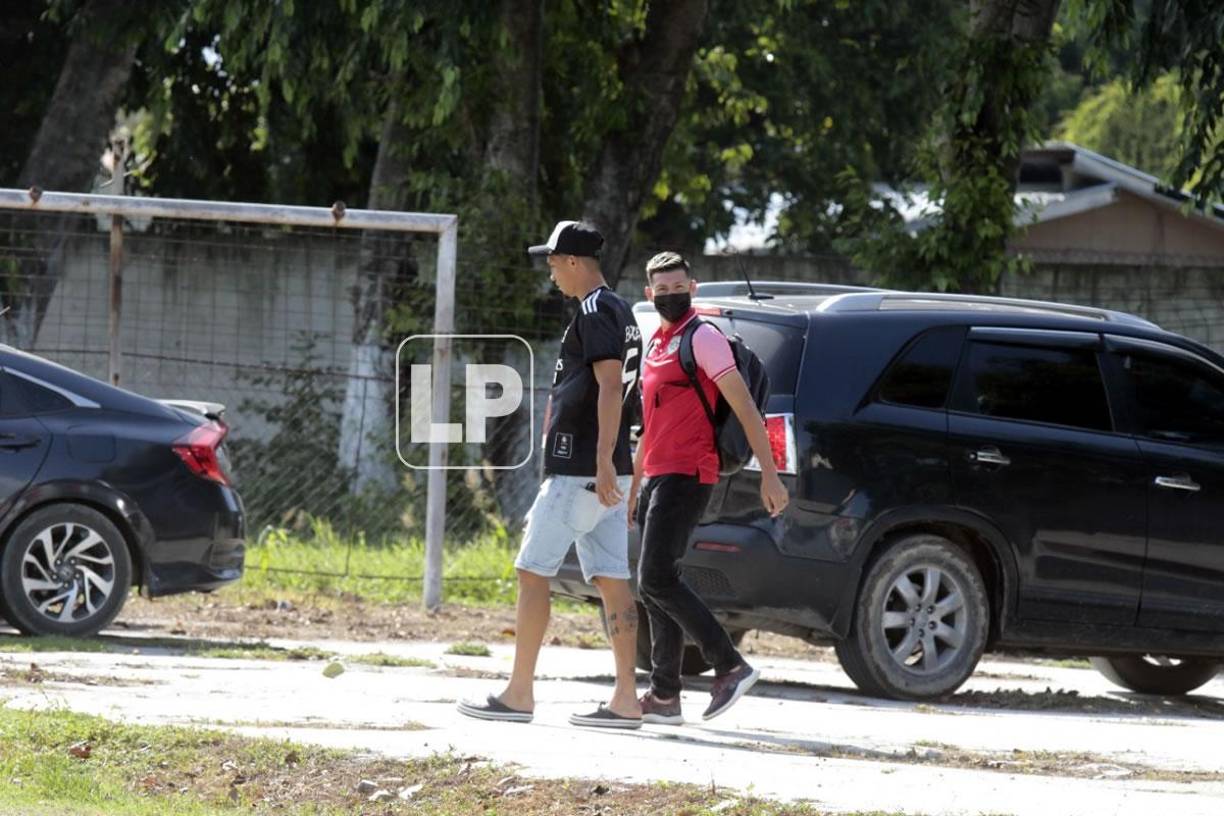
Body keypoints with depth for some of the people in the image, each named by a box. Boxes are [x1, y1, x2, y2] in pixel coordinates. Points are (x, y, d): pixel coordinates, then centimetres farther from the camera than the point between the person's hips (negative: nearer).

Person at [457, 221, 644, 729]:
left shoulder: (596, 312, -12)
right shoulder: (620, 313, 19)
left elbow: (610, 387, -23)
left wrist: (603, 460, -28)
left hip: (579, 471, -10)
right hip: (605, 473, 10)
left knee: (533, 571, -3)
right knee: (612, 580, 4)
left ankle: (519, 693, -2)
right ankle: (626, 700, 0)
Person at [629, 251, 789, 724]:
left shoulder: (703, 338, -8)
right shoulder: (655, 345, 19)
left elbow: (744, 407, -13)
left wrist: (769, 473, -18)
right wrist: (634, 486, 28)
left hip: (686, 477, -9)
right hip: (657, 478, 9)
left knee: (657, 580, -16)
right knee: (655, 586, 8)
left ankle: (730, 667, -13)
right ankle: (664, 698, 10)